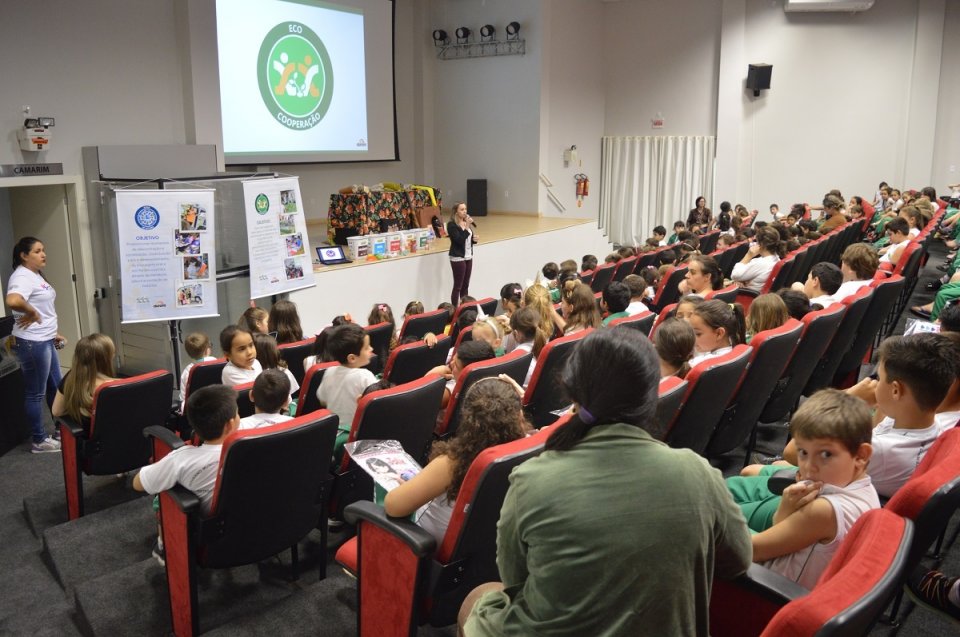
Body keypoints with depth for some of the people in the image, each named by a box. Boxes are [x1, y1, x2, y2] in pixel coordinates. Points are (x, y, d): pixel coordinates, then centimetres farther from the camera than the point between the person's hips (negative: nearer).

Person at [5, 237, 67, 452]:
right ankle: (39, 441, 14)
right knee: (36, 393, 2)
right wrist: (32, 314, -23)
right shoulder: (22, 277, -18)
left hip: (45, 341, 10)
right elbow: (12, 301, -39)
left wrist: (53, 333, 20)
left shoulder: (36, 275, 13)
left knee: (56, 386, 19)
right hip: (32, 343, -10)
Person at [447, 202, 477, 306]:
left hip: (468, 257, 7)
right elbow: (459, 240, -22)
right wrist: (467, 227, -24)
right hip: (458, 258, -7)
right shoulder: (452, 225, -13)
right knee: (458, 286, -3)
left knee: (465, 285, 11)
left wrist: (474, 239, -2)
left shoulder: (466, 222, 9)